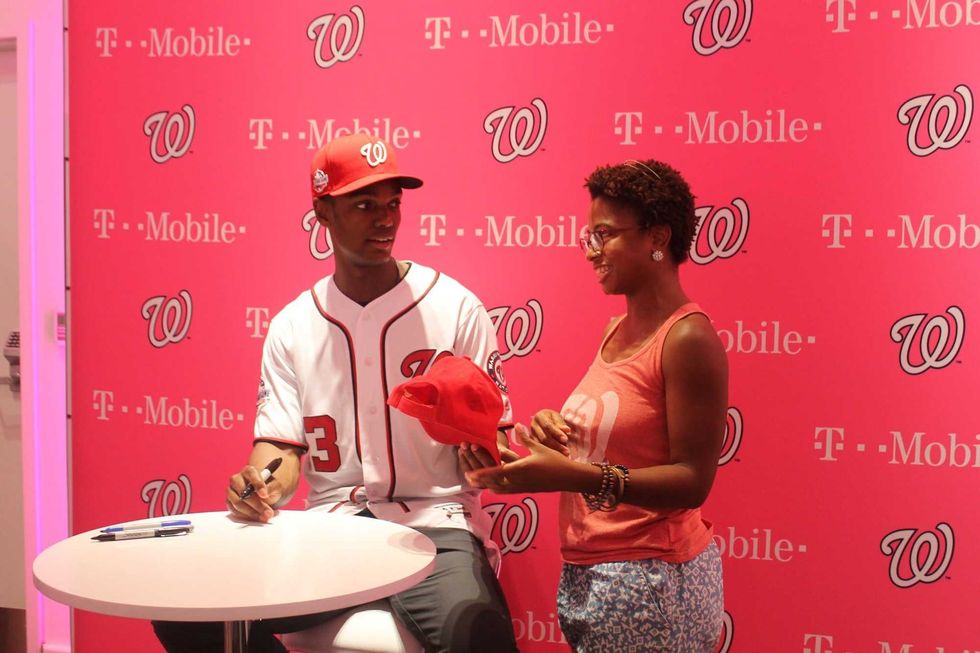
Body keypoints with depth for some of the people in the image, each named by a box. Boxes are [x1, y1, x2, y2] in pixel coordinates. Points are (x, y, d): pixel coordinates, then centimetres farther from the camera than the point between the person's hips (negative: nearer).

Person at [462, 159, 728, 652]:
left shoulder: (688, 339, -16)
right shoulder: (619, 329, 9)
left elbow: (692, 481, -21)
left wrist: (576, 476, -30)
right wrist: (555, 431, -5)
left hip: (649, 580, -8)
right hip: (586, 571, 8)